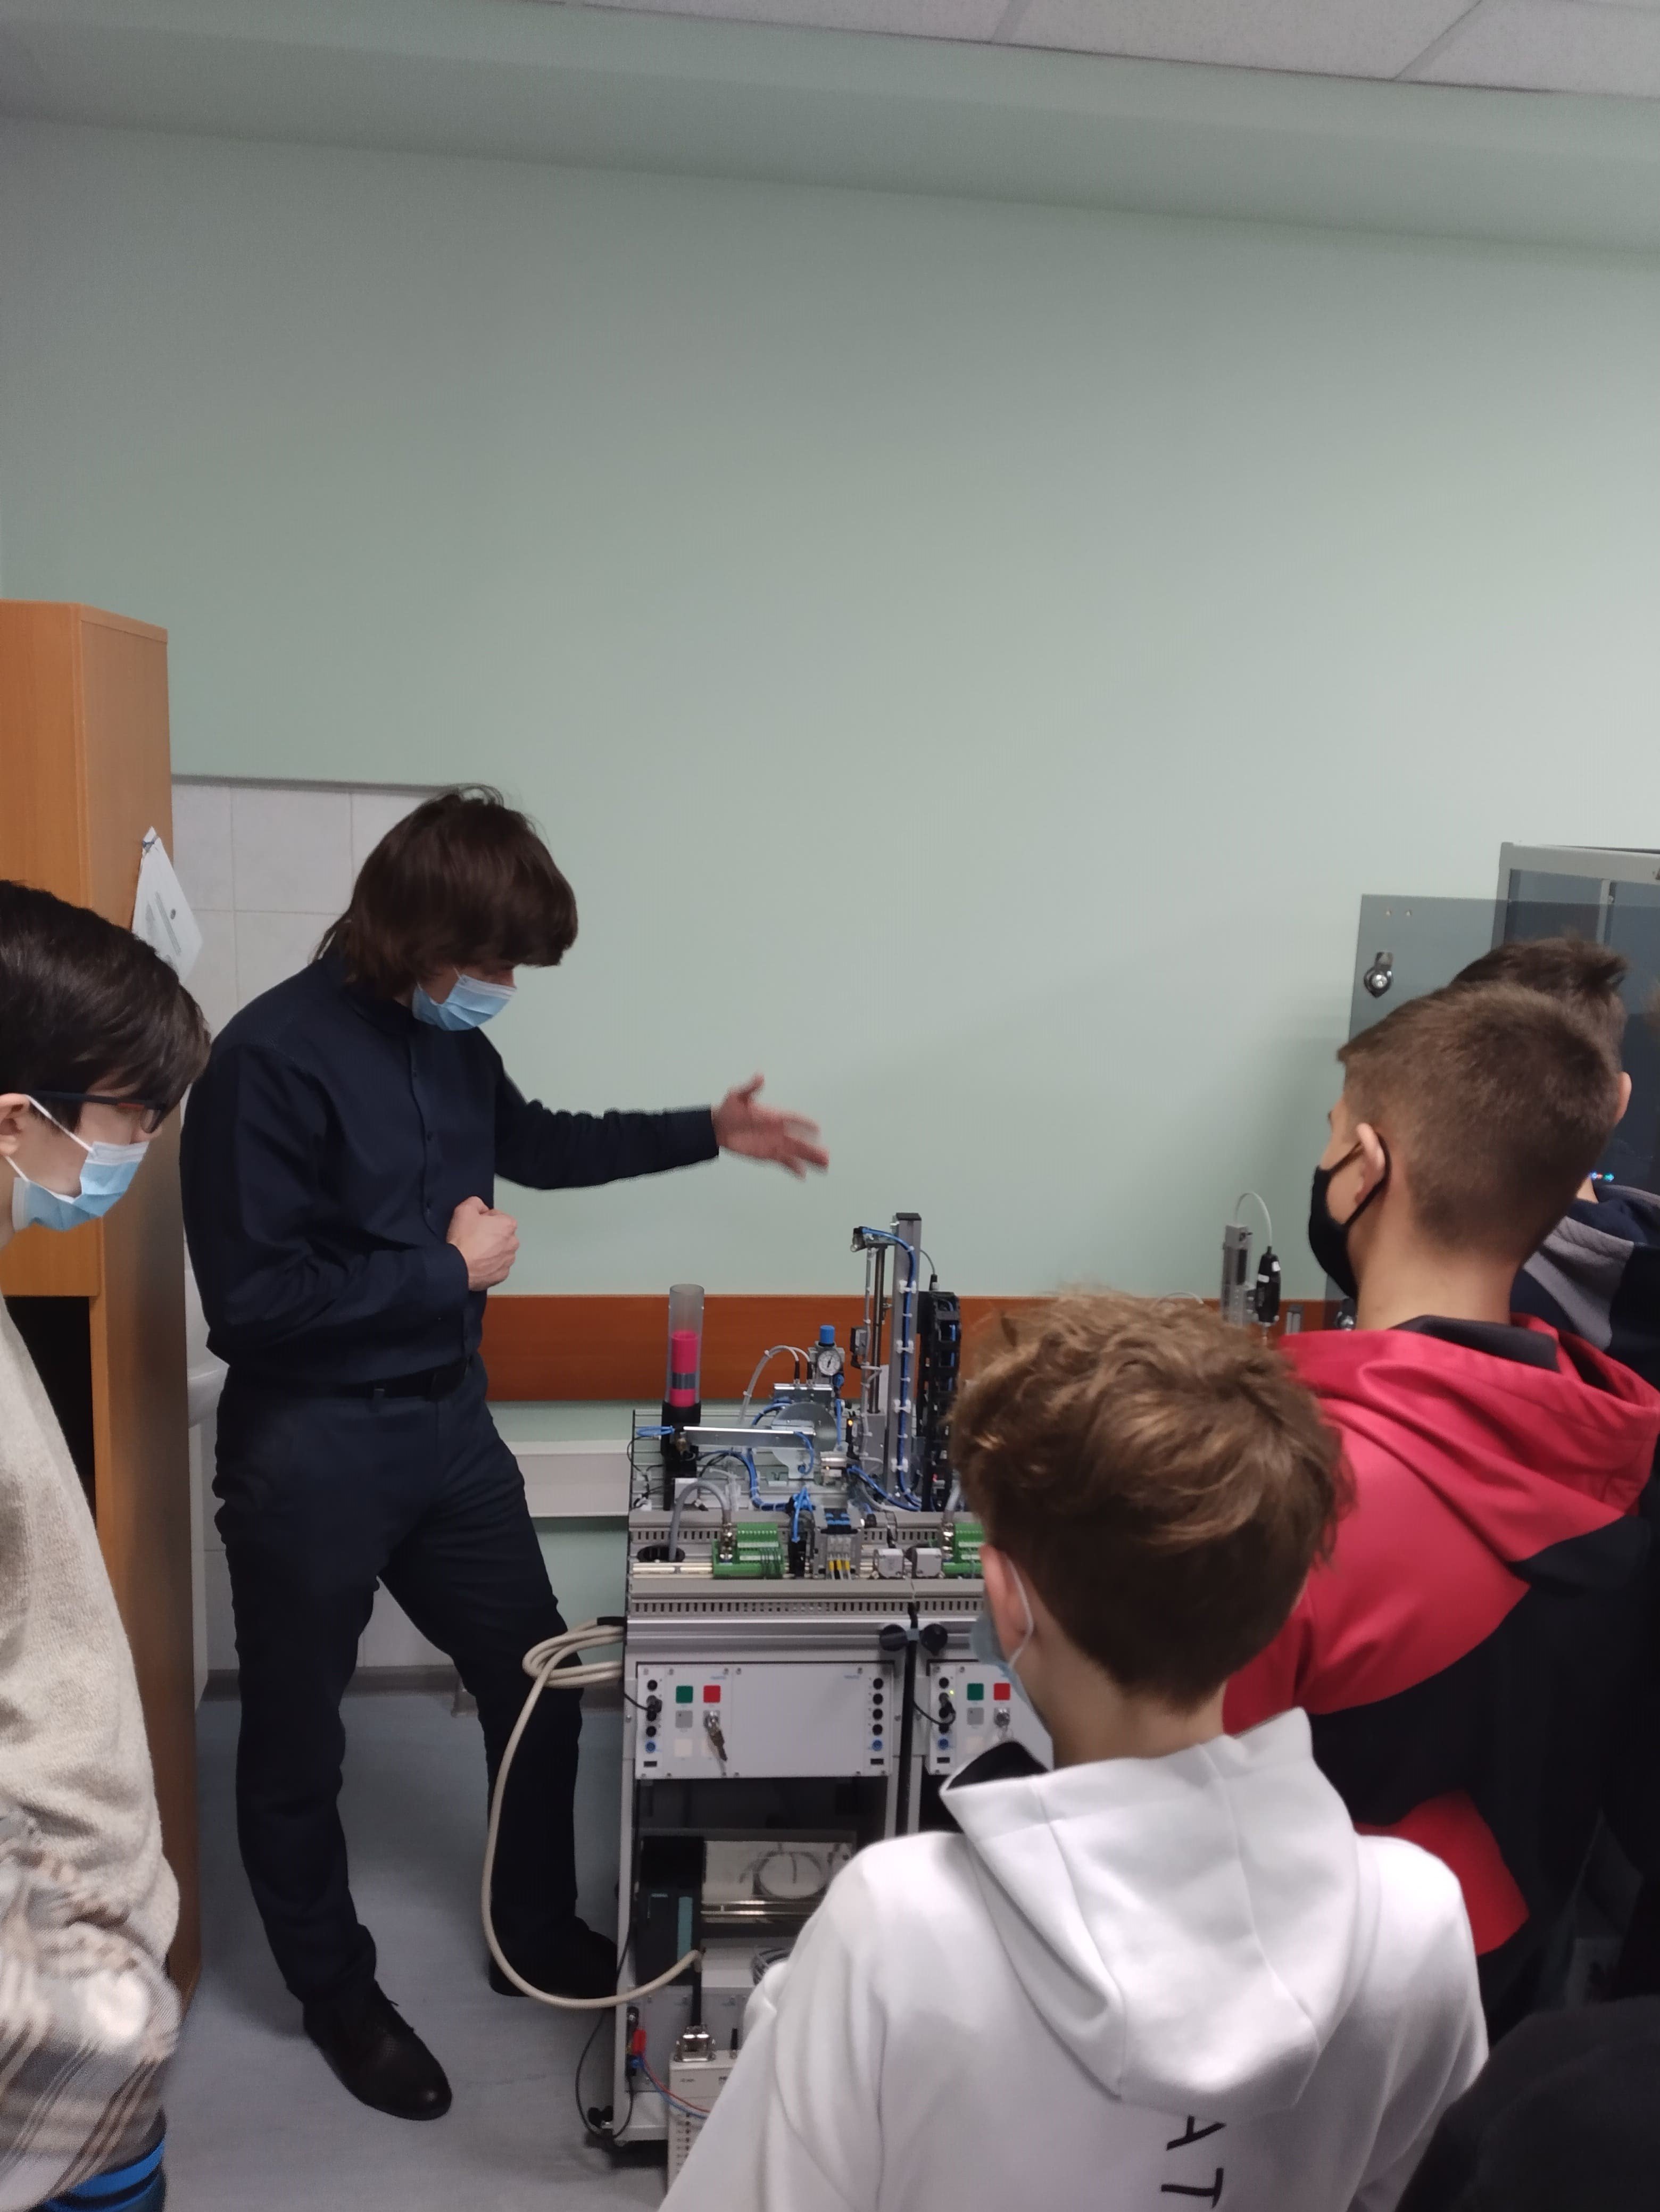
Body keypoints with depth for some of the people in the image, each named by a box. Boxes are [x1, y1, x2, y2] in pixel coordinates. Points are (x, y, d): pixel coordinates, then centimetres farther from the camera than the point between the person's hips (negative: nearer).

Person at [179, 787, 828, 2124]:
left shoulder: (450, 1039, 0)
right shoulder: (272, 1060, -22)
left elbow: (531, 1142, 20)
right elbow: (251, 1297, -24)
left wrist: (707, 1135, 17)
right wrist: (449, 1270, -18)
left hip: (448, 1420, 7)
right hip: (312, 1450, -7)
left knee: (538, 1688, 17)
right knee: (298, 1740, 13)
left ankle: (537, 1938, 40)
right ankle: (336, 1993, 37)